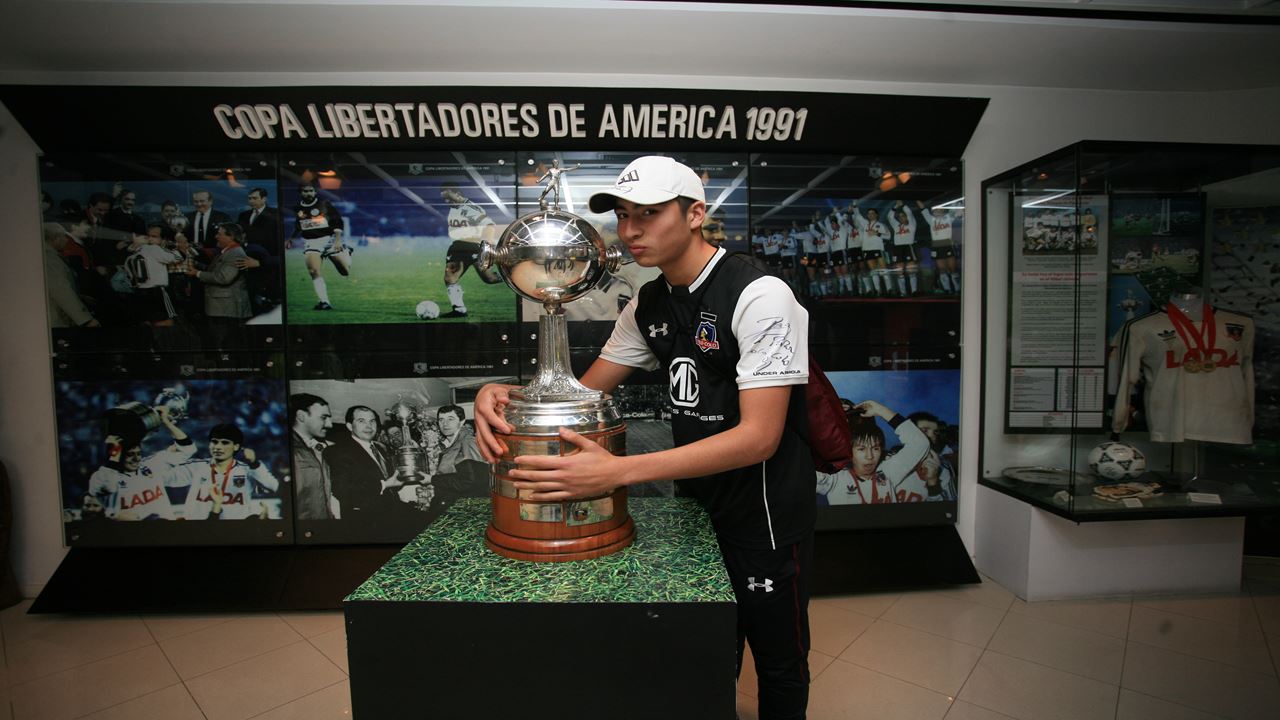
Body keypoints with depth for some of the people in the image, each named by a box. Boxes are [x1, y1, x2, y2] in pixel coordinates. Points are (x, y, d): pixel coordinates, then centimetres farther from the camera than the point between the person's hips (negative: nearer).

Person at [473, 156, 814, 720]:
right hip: (698, 505, 6)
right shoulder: (649, 304, 2)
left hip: (767, 515, -6)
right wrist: (503, 394, -14)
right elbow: (586, 389, 6)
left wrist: (618, 471, -34)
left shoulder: (759, 295, -22)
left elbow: (759, 436, -28)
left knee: (778, 663, 17)